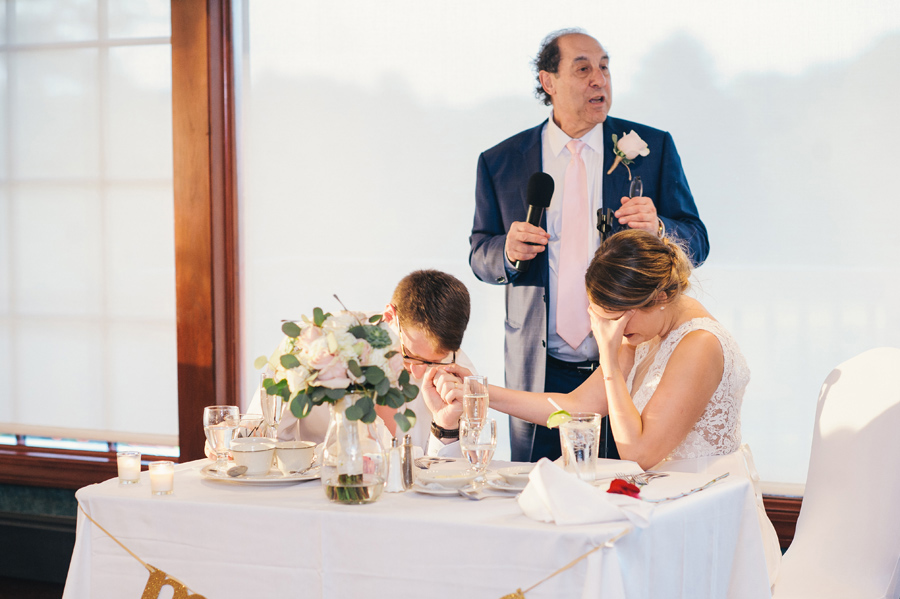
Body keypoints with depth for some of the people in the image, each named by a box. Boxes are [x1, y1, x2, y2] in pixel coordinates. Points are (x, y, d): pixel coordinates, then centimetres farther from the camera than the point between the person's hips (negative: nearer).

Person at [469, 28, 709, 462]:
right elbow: (480, 256, 11)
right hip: (539, 375, 1)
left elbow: (696, 242, 5)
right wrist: (508, 251, -12)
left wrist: (657, 229, -17)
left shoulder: (652, 148, 4)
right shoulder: (500, 162, 5)